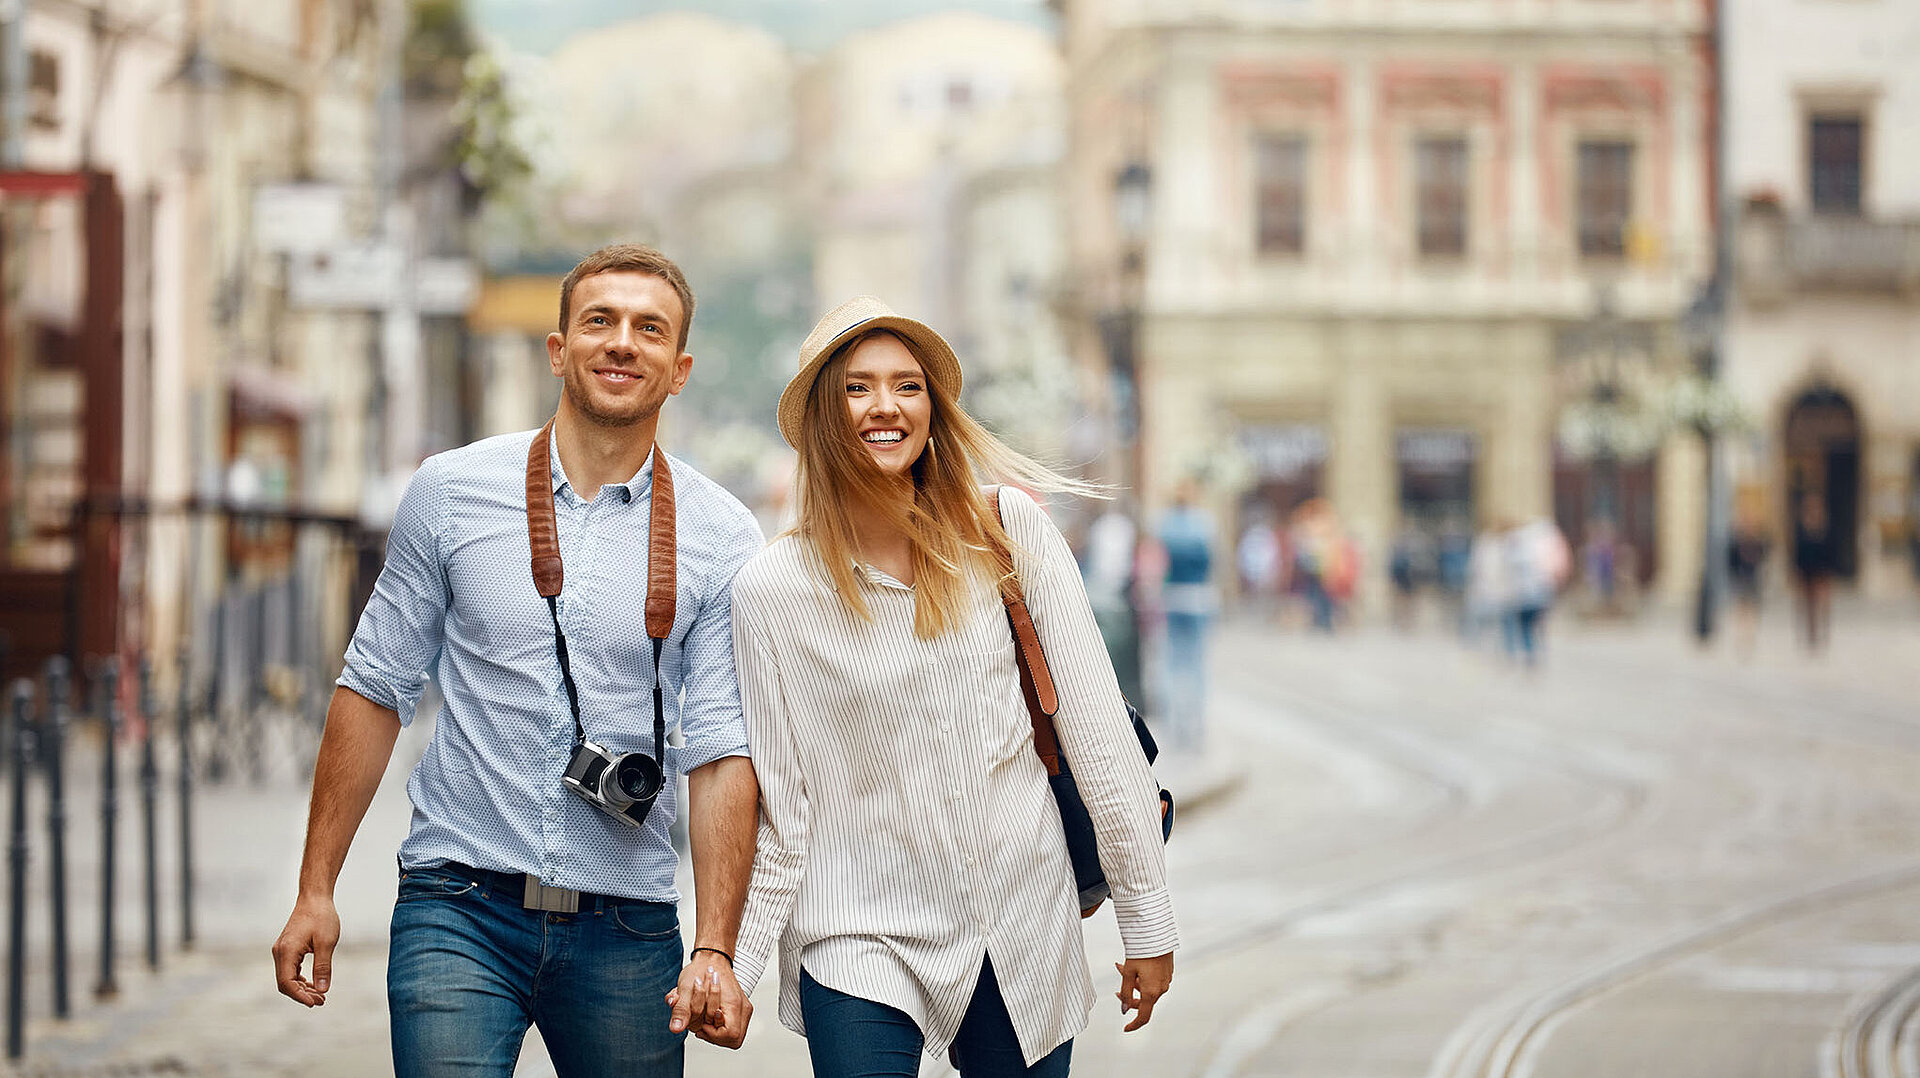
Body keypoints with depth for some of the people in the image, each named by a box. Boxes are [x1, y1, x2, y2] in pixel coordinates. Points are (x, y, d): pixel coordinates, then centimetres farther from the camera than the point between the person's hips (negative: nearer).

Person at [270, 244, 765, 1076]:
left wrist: (715, 950, -13)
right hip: (459, 907, -1)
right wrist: (315, 890, 3)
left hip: (625, 929, 1)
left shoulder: (721, 538, 1)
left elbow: (722, 754, -4)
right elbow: (376, 688, 7)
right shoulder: (452, 492, 2)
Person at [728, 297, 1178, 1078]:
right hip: (863, 938, -1)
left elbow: (1095, 723, -1)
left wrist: (1147, 916, -2)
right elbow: (778, 806, 0)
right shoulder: (772, 590, -5)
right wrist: (734, 967, -5)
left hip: (1022, 924, 2)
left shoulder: (1006, 532, -3)